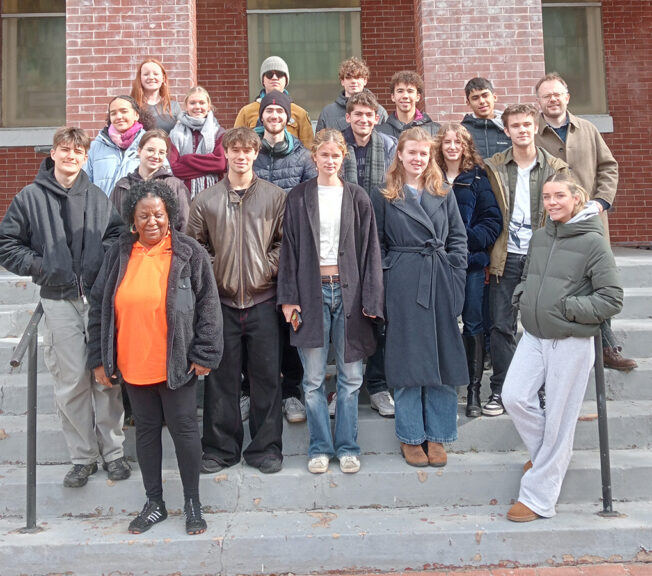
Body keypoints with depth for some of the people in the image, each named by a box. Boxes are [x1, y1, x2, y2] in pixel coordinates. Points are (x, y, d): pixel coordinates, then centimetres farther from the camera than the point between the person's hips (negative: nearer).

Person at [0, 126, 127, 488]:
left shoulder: (98, 197, 9)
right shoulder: (31, 197, 5)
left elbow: (118, 234, 14)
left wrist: (107, 261, -3)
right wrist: (38, 265, -3)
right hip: (59, 301, -1)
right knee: (71, 382, 2)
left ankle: (113, 451, 17)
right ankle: (83, 456, 16)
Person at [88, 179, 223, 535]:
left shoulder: (189, 253, -5)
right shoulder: (117, 255, 4)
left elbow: (208, 306, -5)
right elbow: (99, 309, 8)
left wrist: (204, 354, -9)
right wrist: (99, 359, 5)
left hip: (175, 365, -3)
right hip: (132, 366, 4)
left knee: (184, 429, 5)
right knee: (146, 430, 14)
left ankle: (192, 503, 22)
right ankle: (154, 503, 29)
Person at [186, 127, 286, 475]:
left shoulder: (274, 196, 5)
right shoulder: (206, 200, 6)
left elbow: (284, 242, 5)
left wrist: (269, 269, -6)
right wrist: (211, 276, -3)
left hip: (263, 300, 0)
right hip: (221, 301, 1)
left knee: (267, 375, 5)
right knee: (221, 377, 8)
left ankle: (265, 447, 19)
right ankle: (221, 448, 21)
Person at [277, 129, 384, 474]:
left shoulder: (357, 198, 6)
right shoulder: (298, 198, 6)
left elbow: (369, 250, 4)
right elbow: (289, 248, 4)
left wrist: (371, 299, -3)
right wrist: (288, 297, -3)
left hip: (348, 291, 0)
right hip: (312, 292, 0)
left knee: (350, 377, 5)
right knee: (313, 379, 5)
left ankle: (346, 446, 20)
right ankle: (320, 447, 20)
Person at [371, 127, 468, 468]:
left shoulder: (444, 193, 12)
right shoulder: (383, 196, 4)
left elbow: (458, 237, 10)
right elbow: (377, 244, 2)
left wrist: (454, 276, 0)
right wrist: (385, 279, -6)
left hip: (440, 284, 3)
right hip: (402, 286, -3)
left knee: (443, 358, 6)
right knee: (407, 360, 2)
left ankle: (437, 436, 20)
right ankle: (410, 437, 16)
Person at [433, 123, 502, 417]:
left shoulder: (478, 178, 2)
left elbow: (493, 219, -2)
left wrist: (469, 239, -15)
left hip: (471, 261, -1)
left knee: (473, 324, 2)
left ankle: (474, 390, 12)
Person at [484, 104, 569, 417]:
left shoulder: (556, 168, 5)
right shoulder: (492, 167, 5)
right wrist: (487, 255, 0)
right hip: (505, 258, 0)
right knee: (502, 326, 2)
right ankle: (500, 390, 15)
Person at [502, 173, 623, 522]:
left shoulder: (593, 242, -10)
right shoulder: (539, 237, 7)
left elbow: (612, 299, -11)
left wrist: (567, 308, -17)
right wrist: (522, 297, 1)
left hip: (571, 343, -5)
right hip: (533, 336, 5)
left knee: (558, 420, 3)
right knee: (514, 398, -4)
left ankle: (537, 499, 14)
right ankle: (544, 453, 27)